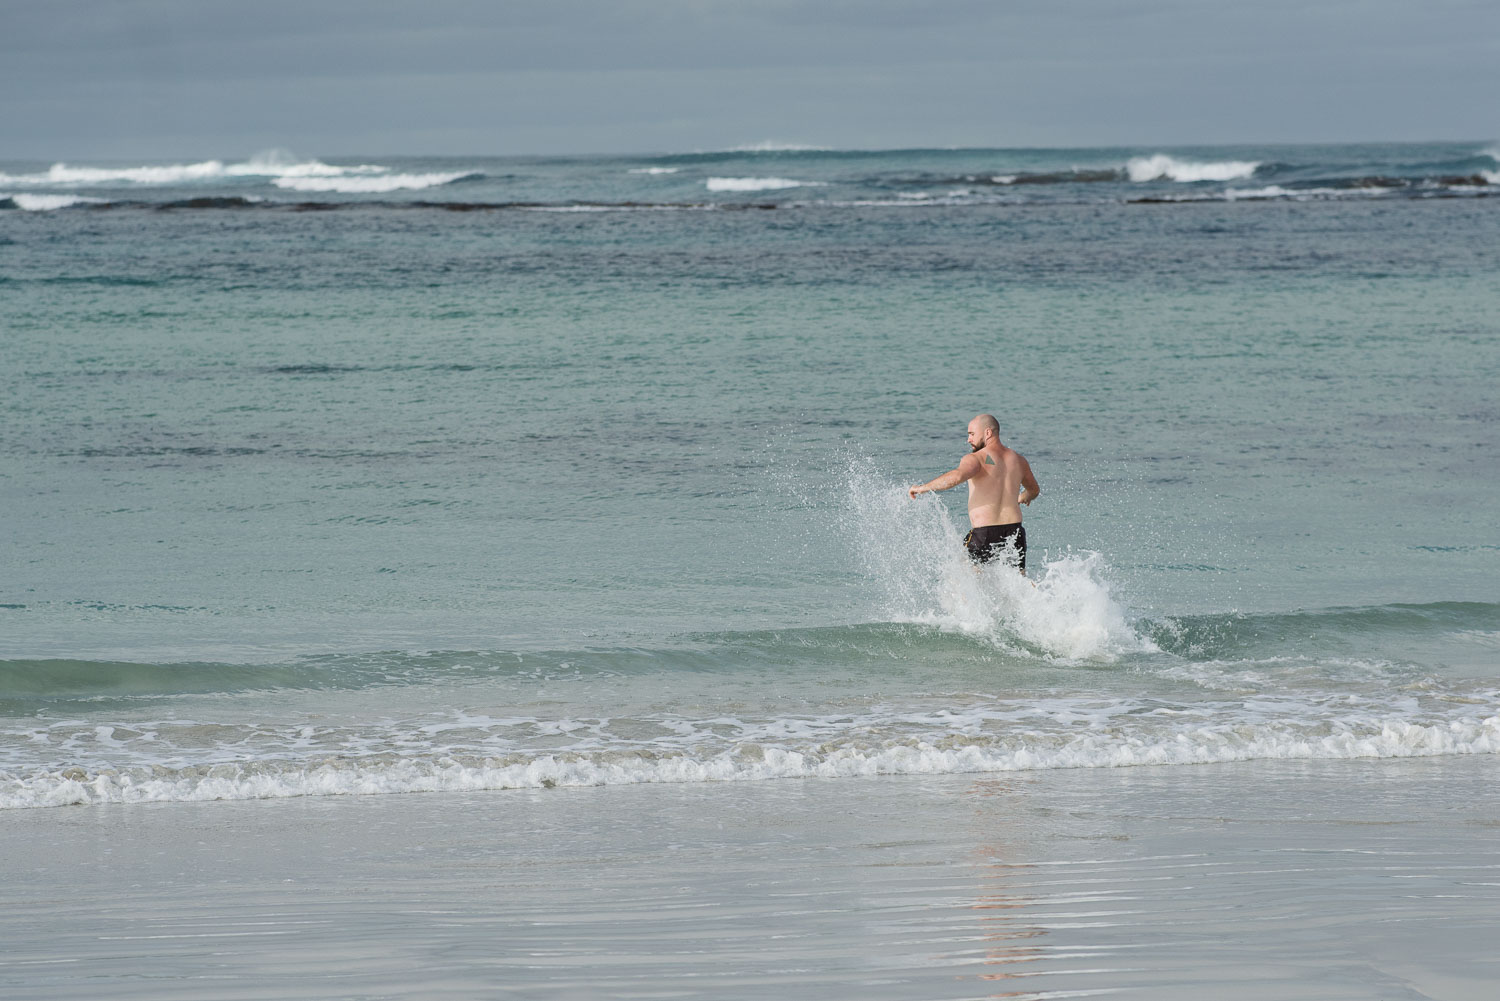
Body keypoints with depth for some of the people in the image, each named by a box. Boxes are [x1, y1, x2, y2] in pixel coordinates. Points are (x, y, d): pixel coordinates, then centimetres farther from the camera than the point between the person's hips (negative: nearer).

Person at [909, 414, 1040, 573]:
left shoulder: (976, 459, -7)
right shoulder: (1018, 460, 14)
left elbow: (957, 476, -29)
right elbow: (1034, 490, 32)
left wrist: (922, 487, -17)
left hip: (984, 535, -5)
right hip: (1014, 532, 5)